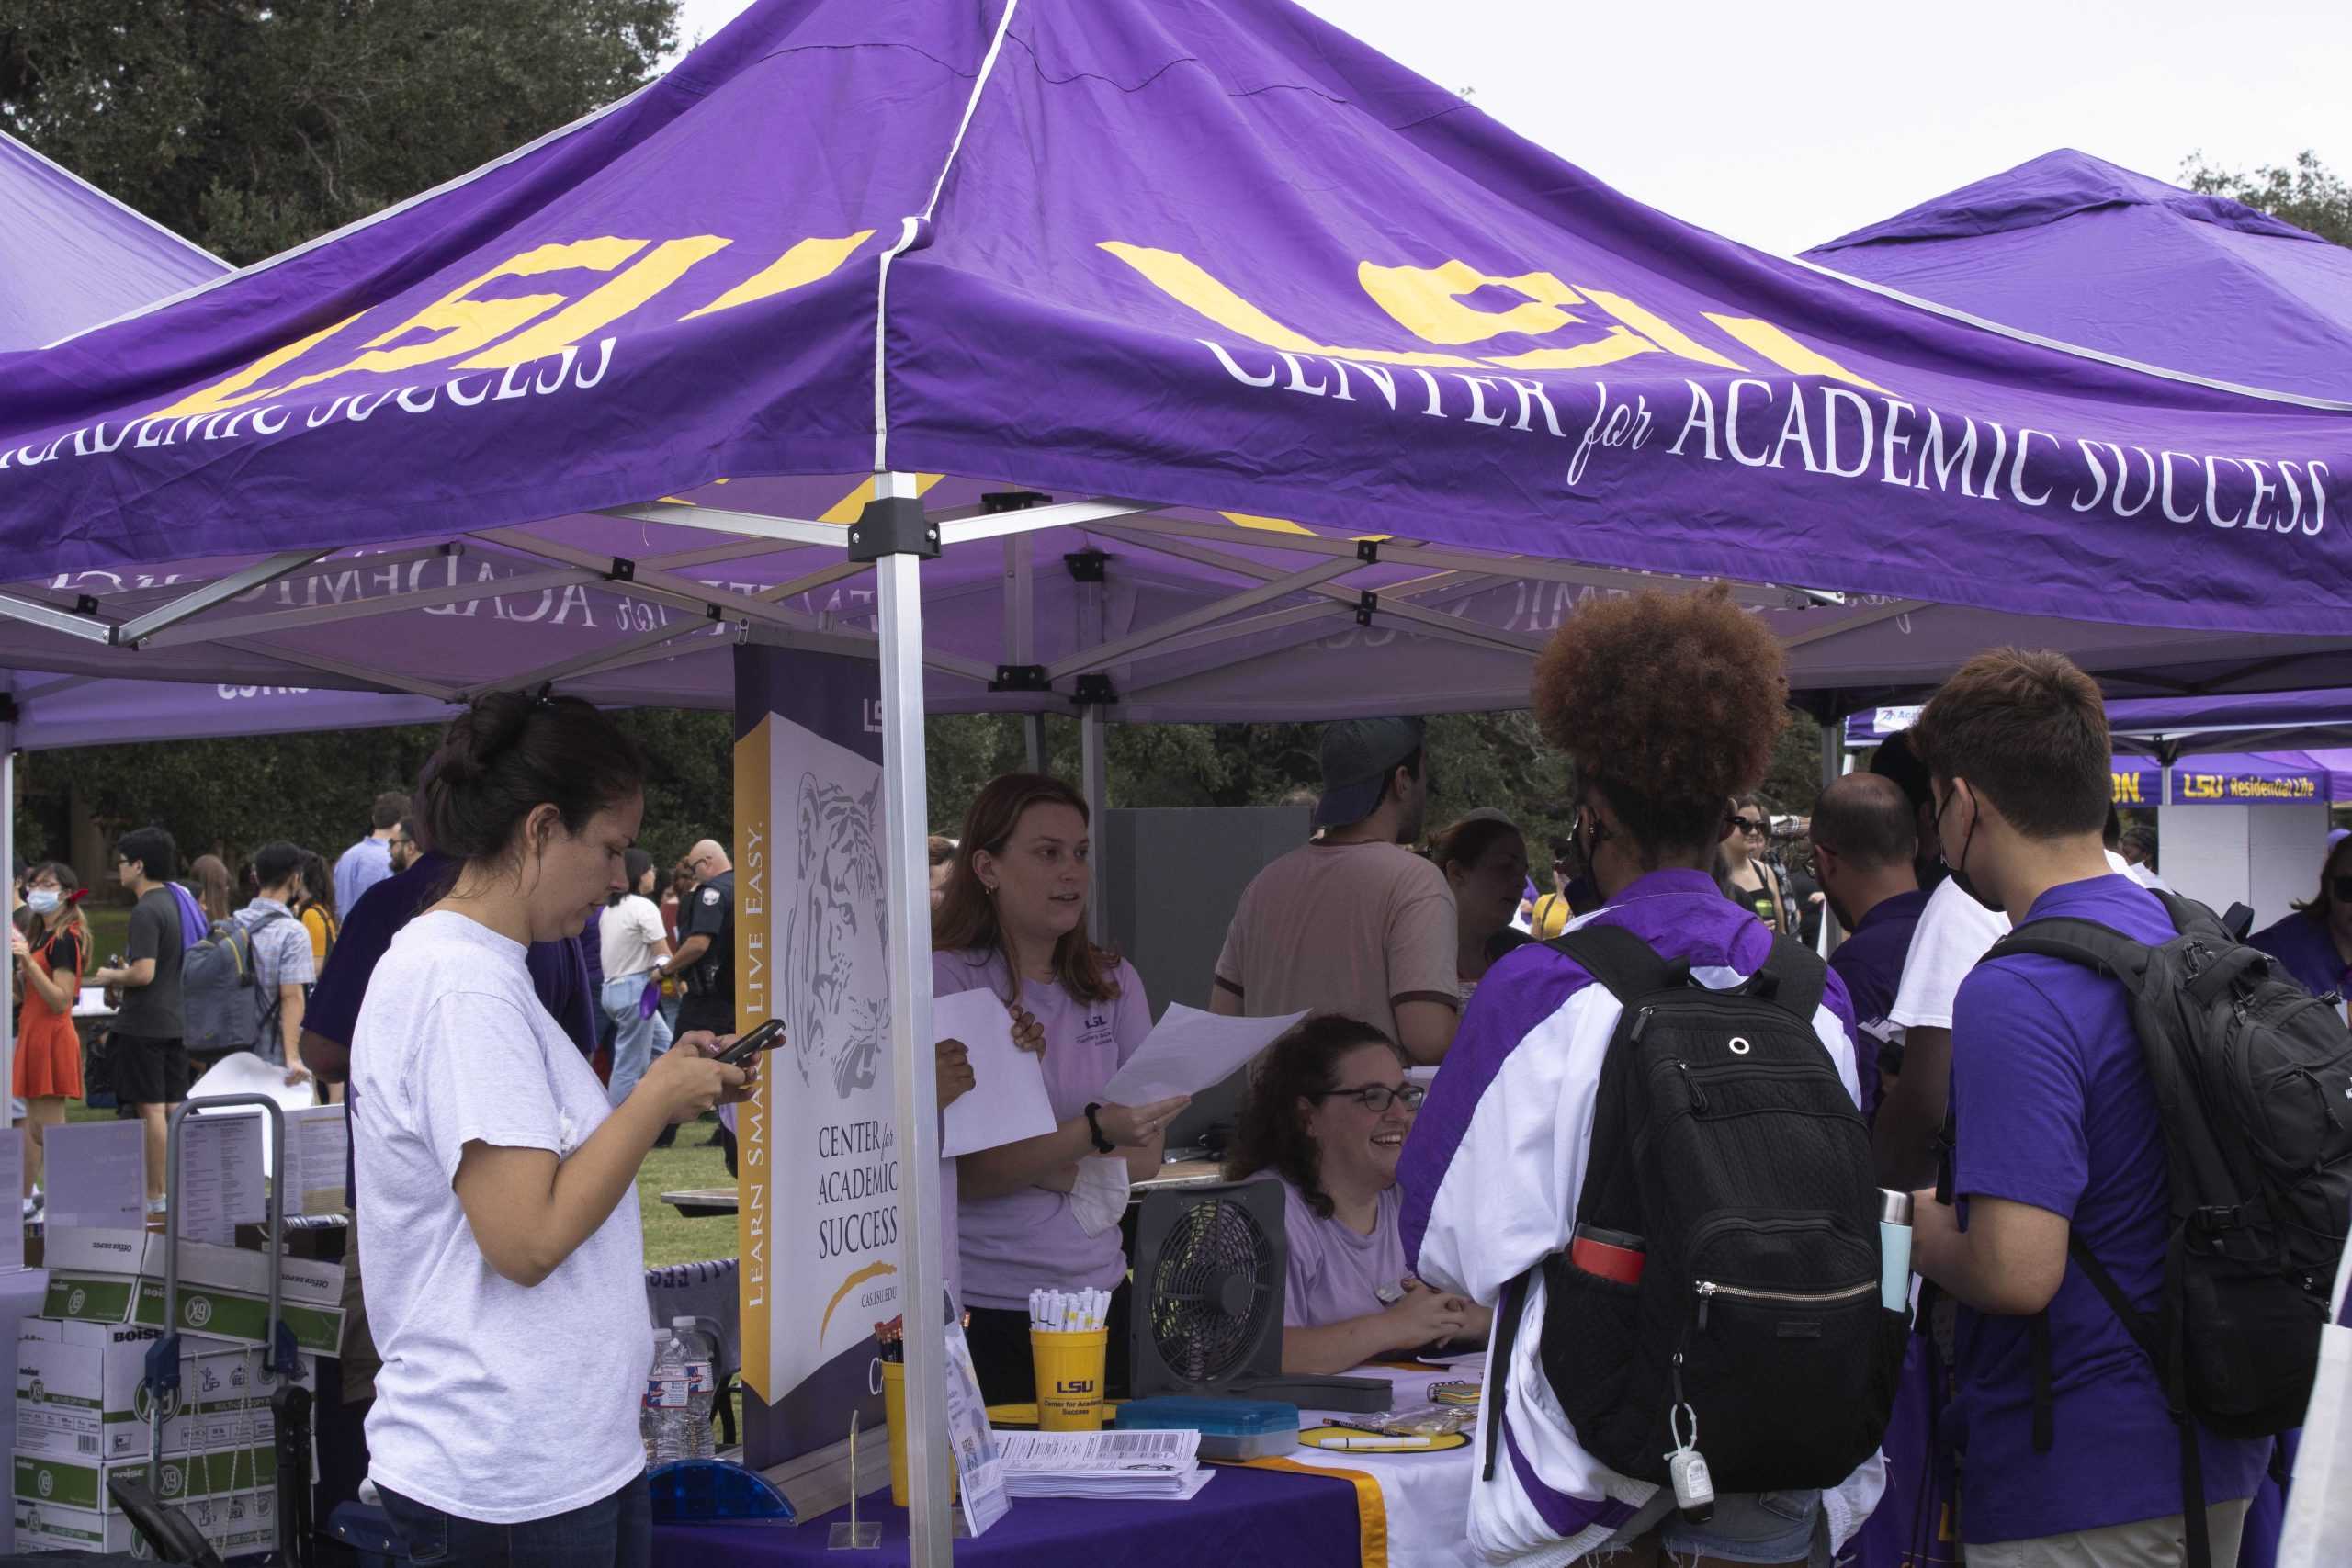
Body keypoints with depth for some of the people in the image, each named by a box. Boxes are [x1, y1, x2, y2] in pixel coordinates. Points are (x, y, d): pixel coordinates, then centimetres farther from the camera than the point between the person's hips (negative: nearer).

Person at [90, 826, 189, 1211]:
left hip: (144, 1023, -9)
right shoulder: (176, 902, 12)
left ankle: (155, 1197, -2)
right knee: (173, 1108, 11)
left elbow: (143, 973, -23)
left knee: (152, 1110, -5)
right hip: (175, 1021, 9)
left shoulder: (146, 911, -16)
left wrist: (110, 976, -5)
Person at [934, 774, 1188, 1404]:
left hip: (1097, 1288, 5)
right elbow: (957, 1172, -15)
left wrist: (1027, 1163, -12)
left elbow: (1146, 1156, 4)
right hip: (980, 1304, -5)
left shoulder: (1114, 983, 8)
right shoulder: (945, 981, -8)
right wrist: (1095, 1133, -28)